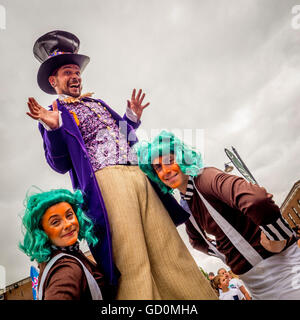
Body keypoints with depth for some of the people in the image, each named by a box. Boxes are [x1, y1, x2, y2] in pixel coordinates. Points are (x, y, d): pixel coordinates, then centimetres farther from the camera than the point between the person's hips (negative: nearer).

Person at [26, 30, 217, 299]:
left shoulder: (99, 104, 29)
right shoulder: (52, 115, 11)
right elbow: (60, 165, 0)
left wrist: (133, 116, 19)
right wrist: (52, 128, -14)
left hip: (138, 174, 6)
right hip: (106, 180, -6)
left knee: (168, 246, 2)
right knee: (132, 260, -11)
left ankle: (197, 294, 7)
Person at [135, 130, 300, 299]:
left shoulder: (205, 177, -19)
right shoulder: (186, 206, 7)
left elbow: (256, 200, -37)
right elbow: (197, 240, 27)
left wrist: (277, 241, -25)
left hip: (279, 263, -7)